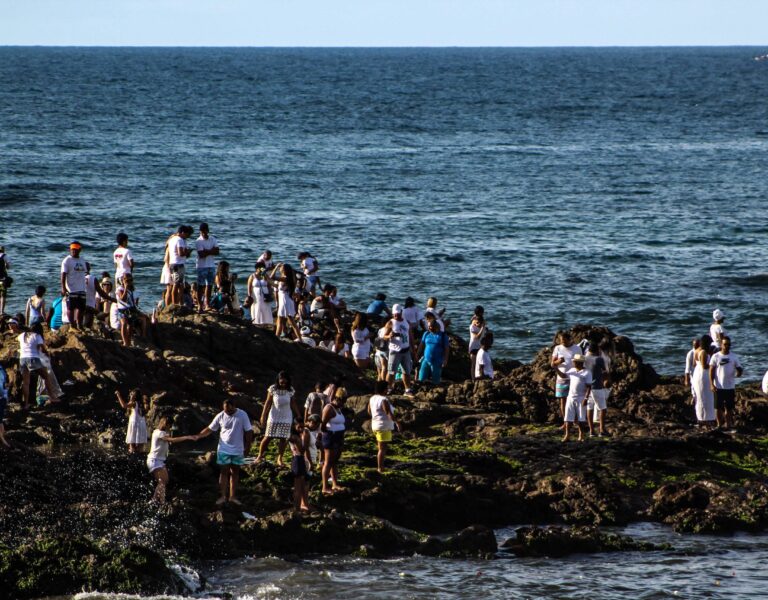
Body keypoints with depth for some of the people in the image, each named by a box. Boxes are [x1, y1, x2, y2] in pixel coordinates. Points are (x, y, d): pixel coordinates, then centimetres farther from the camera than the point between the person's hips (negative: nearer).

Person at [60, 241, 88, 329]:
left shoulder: (82, 261, 16)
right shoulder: (67, 261, -5)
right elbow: (63, 275, -11)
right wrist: (63, 288, -19)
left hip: (82, 289, 7)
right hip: (71, 290, -7)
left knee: (81, 308, 8)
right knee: (71, 308, -2)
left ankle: (79, 325, 15)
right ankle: (72, 325, 1)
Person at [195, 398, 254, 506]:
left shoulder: (242, 415, -11)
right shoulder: (220, 416, -6)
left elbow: (248, 431, -5)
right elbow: (210, 429, -1)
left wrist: (247, 446, -6)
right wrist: (198, 436, -14)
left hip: (238, 450, 0)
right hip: (224, 449, 0)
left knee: (235, 472, 9)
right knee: (224, 472, 1)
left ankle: (232, 496, 17)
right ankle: (223, 496, 5)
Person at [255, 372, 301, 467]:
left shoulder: (291, 391, -4)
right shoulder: (273, 389, -8)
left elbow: (293, 404, 5)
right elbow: (268, 403, -2)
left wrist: (298, 416, 5)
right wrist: (263, 416, -3)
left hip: (286, 418, 1)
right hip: (274, 417, -1)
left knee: (283, 439, 1)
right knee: (268, 437, 0)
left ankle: (280, 458, 11)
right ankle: (260, 456, 13)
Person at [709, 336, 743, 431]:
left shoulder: (734, 357, 4)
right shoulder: (716, 356, -1)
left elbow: (739, 368, 7)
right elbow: (711, 371, -1)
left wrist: (739, 372, -19)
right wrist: (712, 384, -9)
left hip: (730, 387, 1)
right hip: (718, 387, -1)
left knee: (729, 408, 4)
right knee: (719, 407, 3)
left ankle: (728, 425, 11)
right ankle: (720, 424, 13)